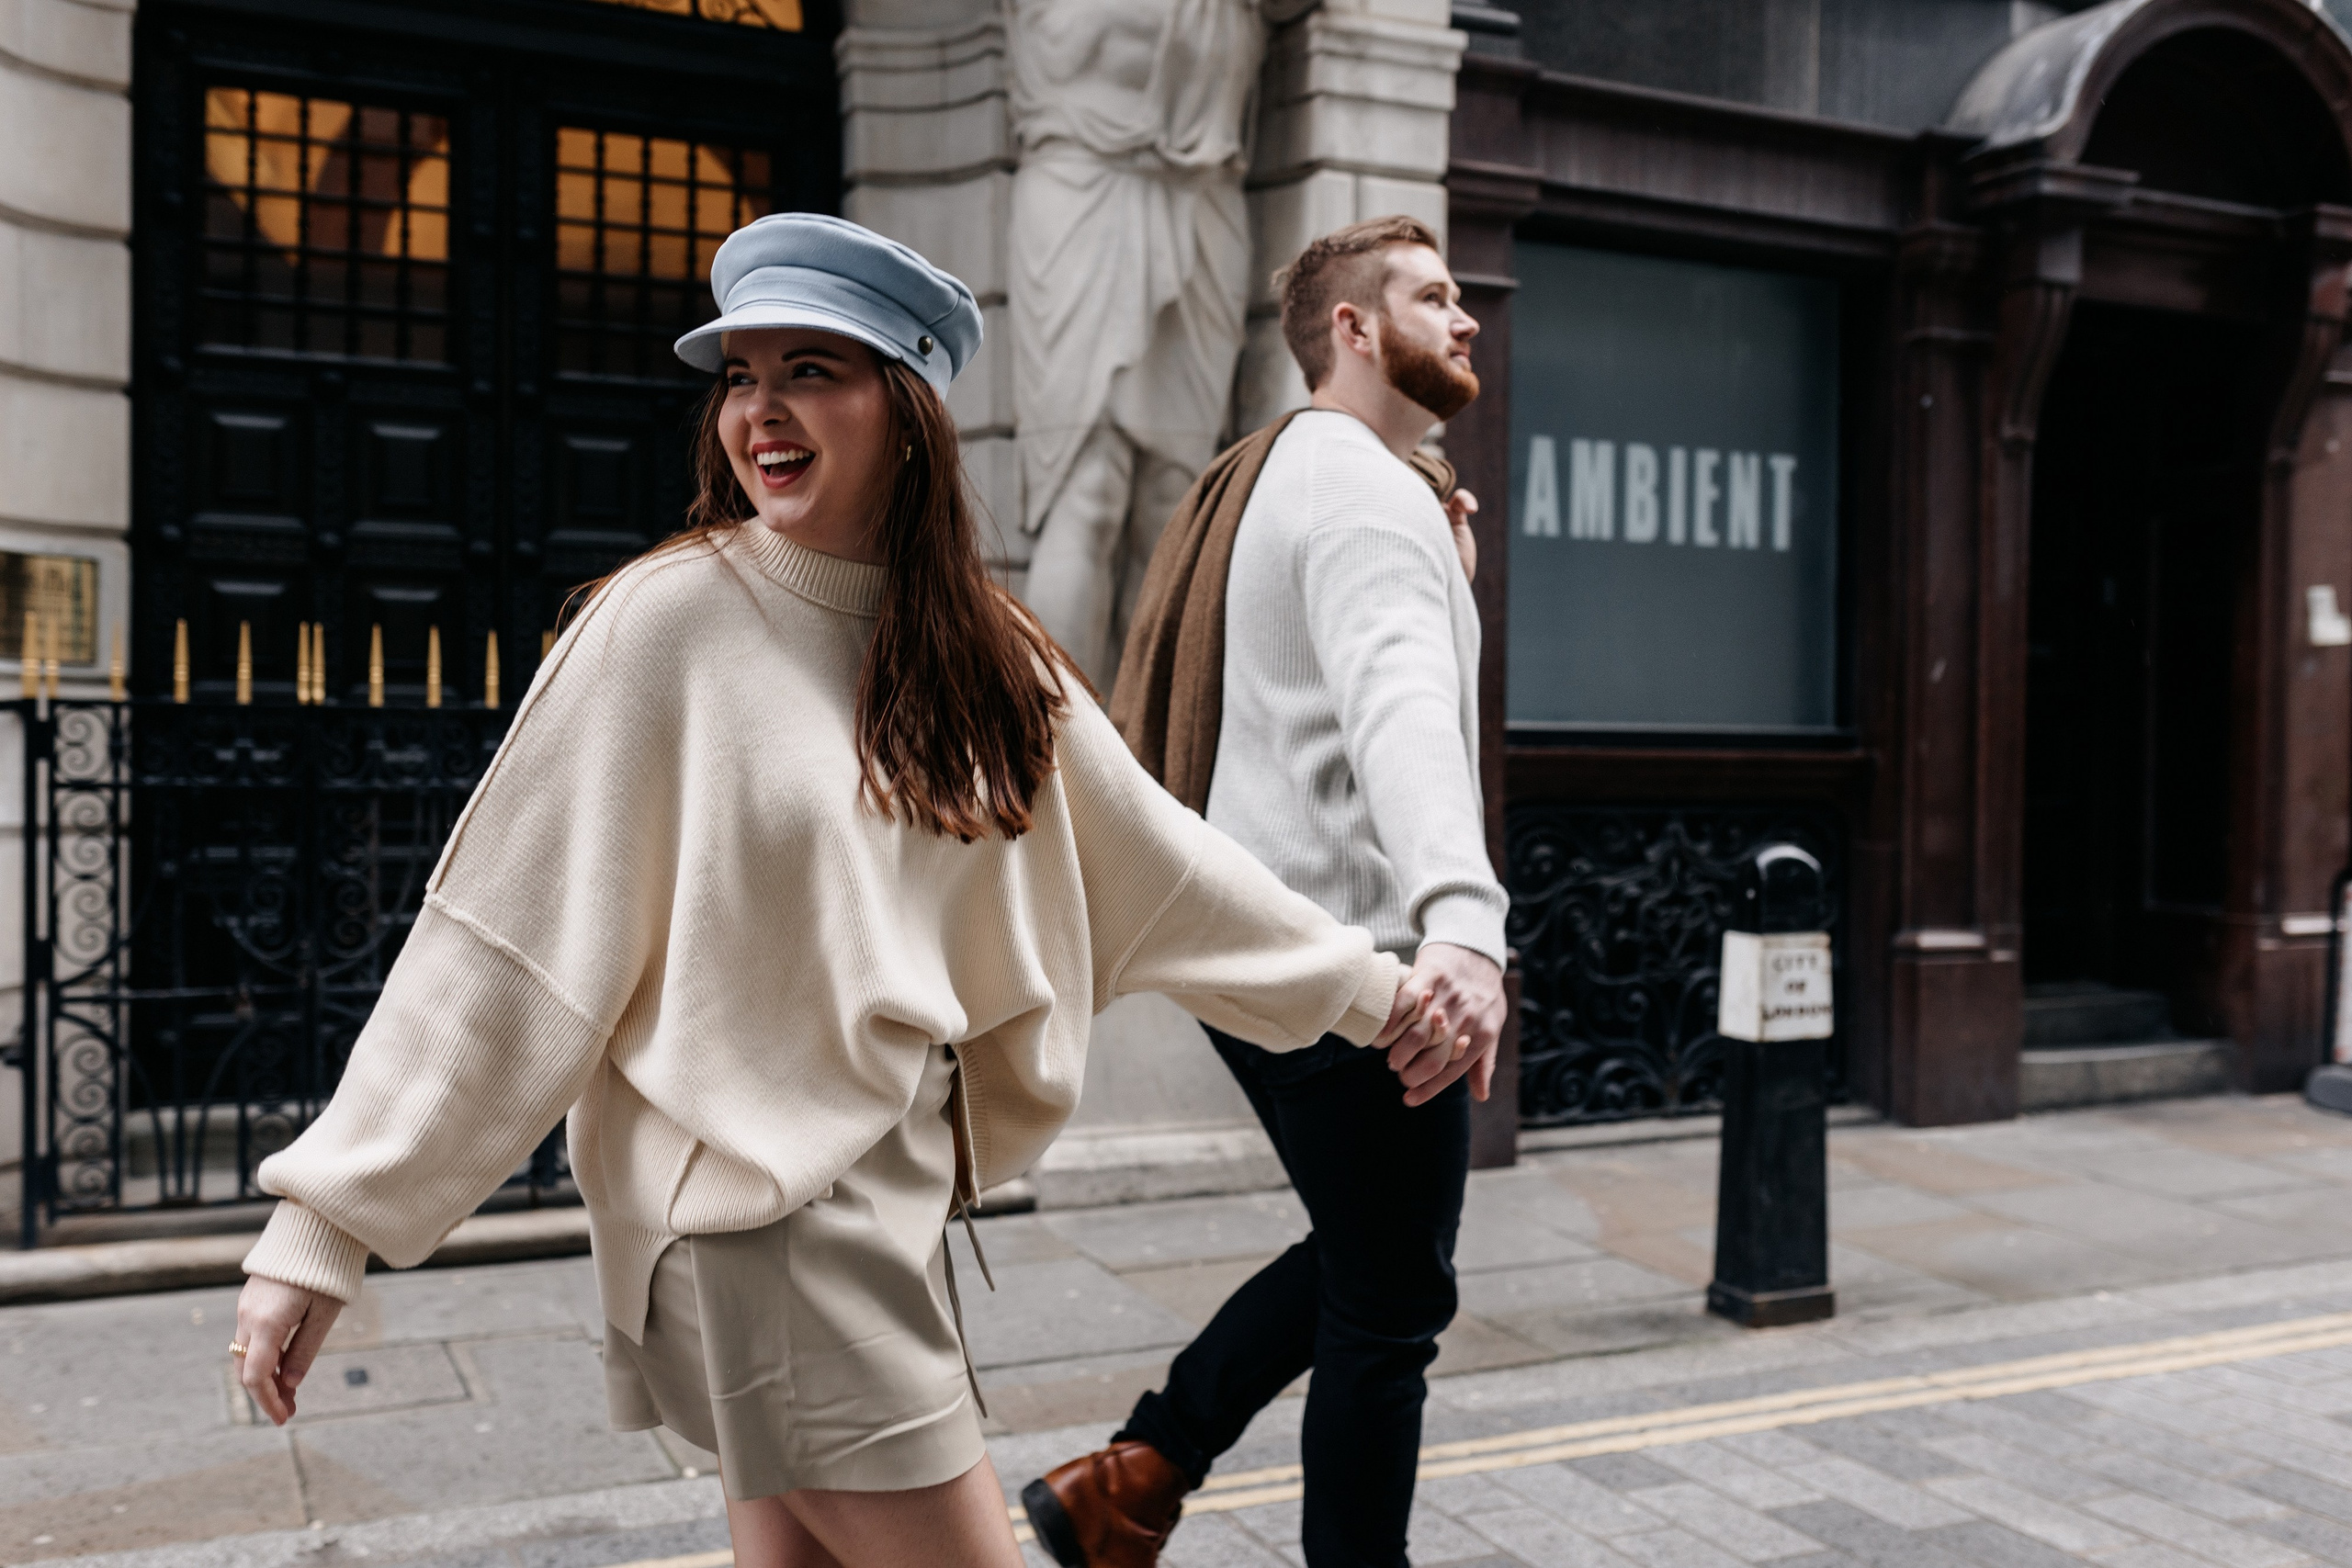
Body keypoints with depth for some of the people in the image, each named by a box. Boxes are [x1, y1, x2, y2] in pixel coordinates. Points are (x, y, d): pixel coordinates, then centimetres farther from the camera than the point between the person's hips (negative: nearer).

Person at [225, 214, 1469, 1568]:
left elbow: (1147, 856, 13)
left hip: (894, 1188, 6)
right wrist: (323, 1229, -13)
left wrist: (1362, 981, 17)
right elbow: (505, 936, -13)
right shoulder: (670, 620, -12)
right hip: (751, 1203, -6)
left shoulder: (980, 647, 6)